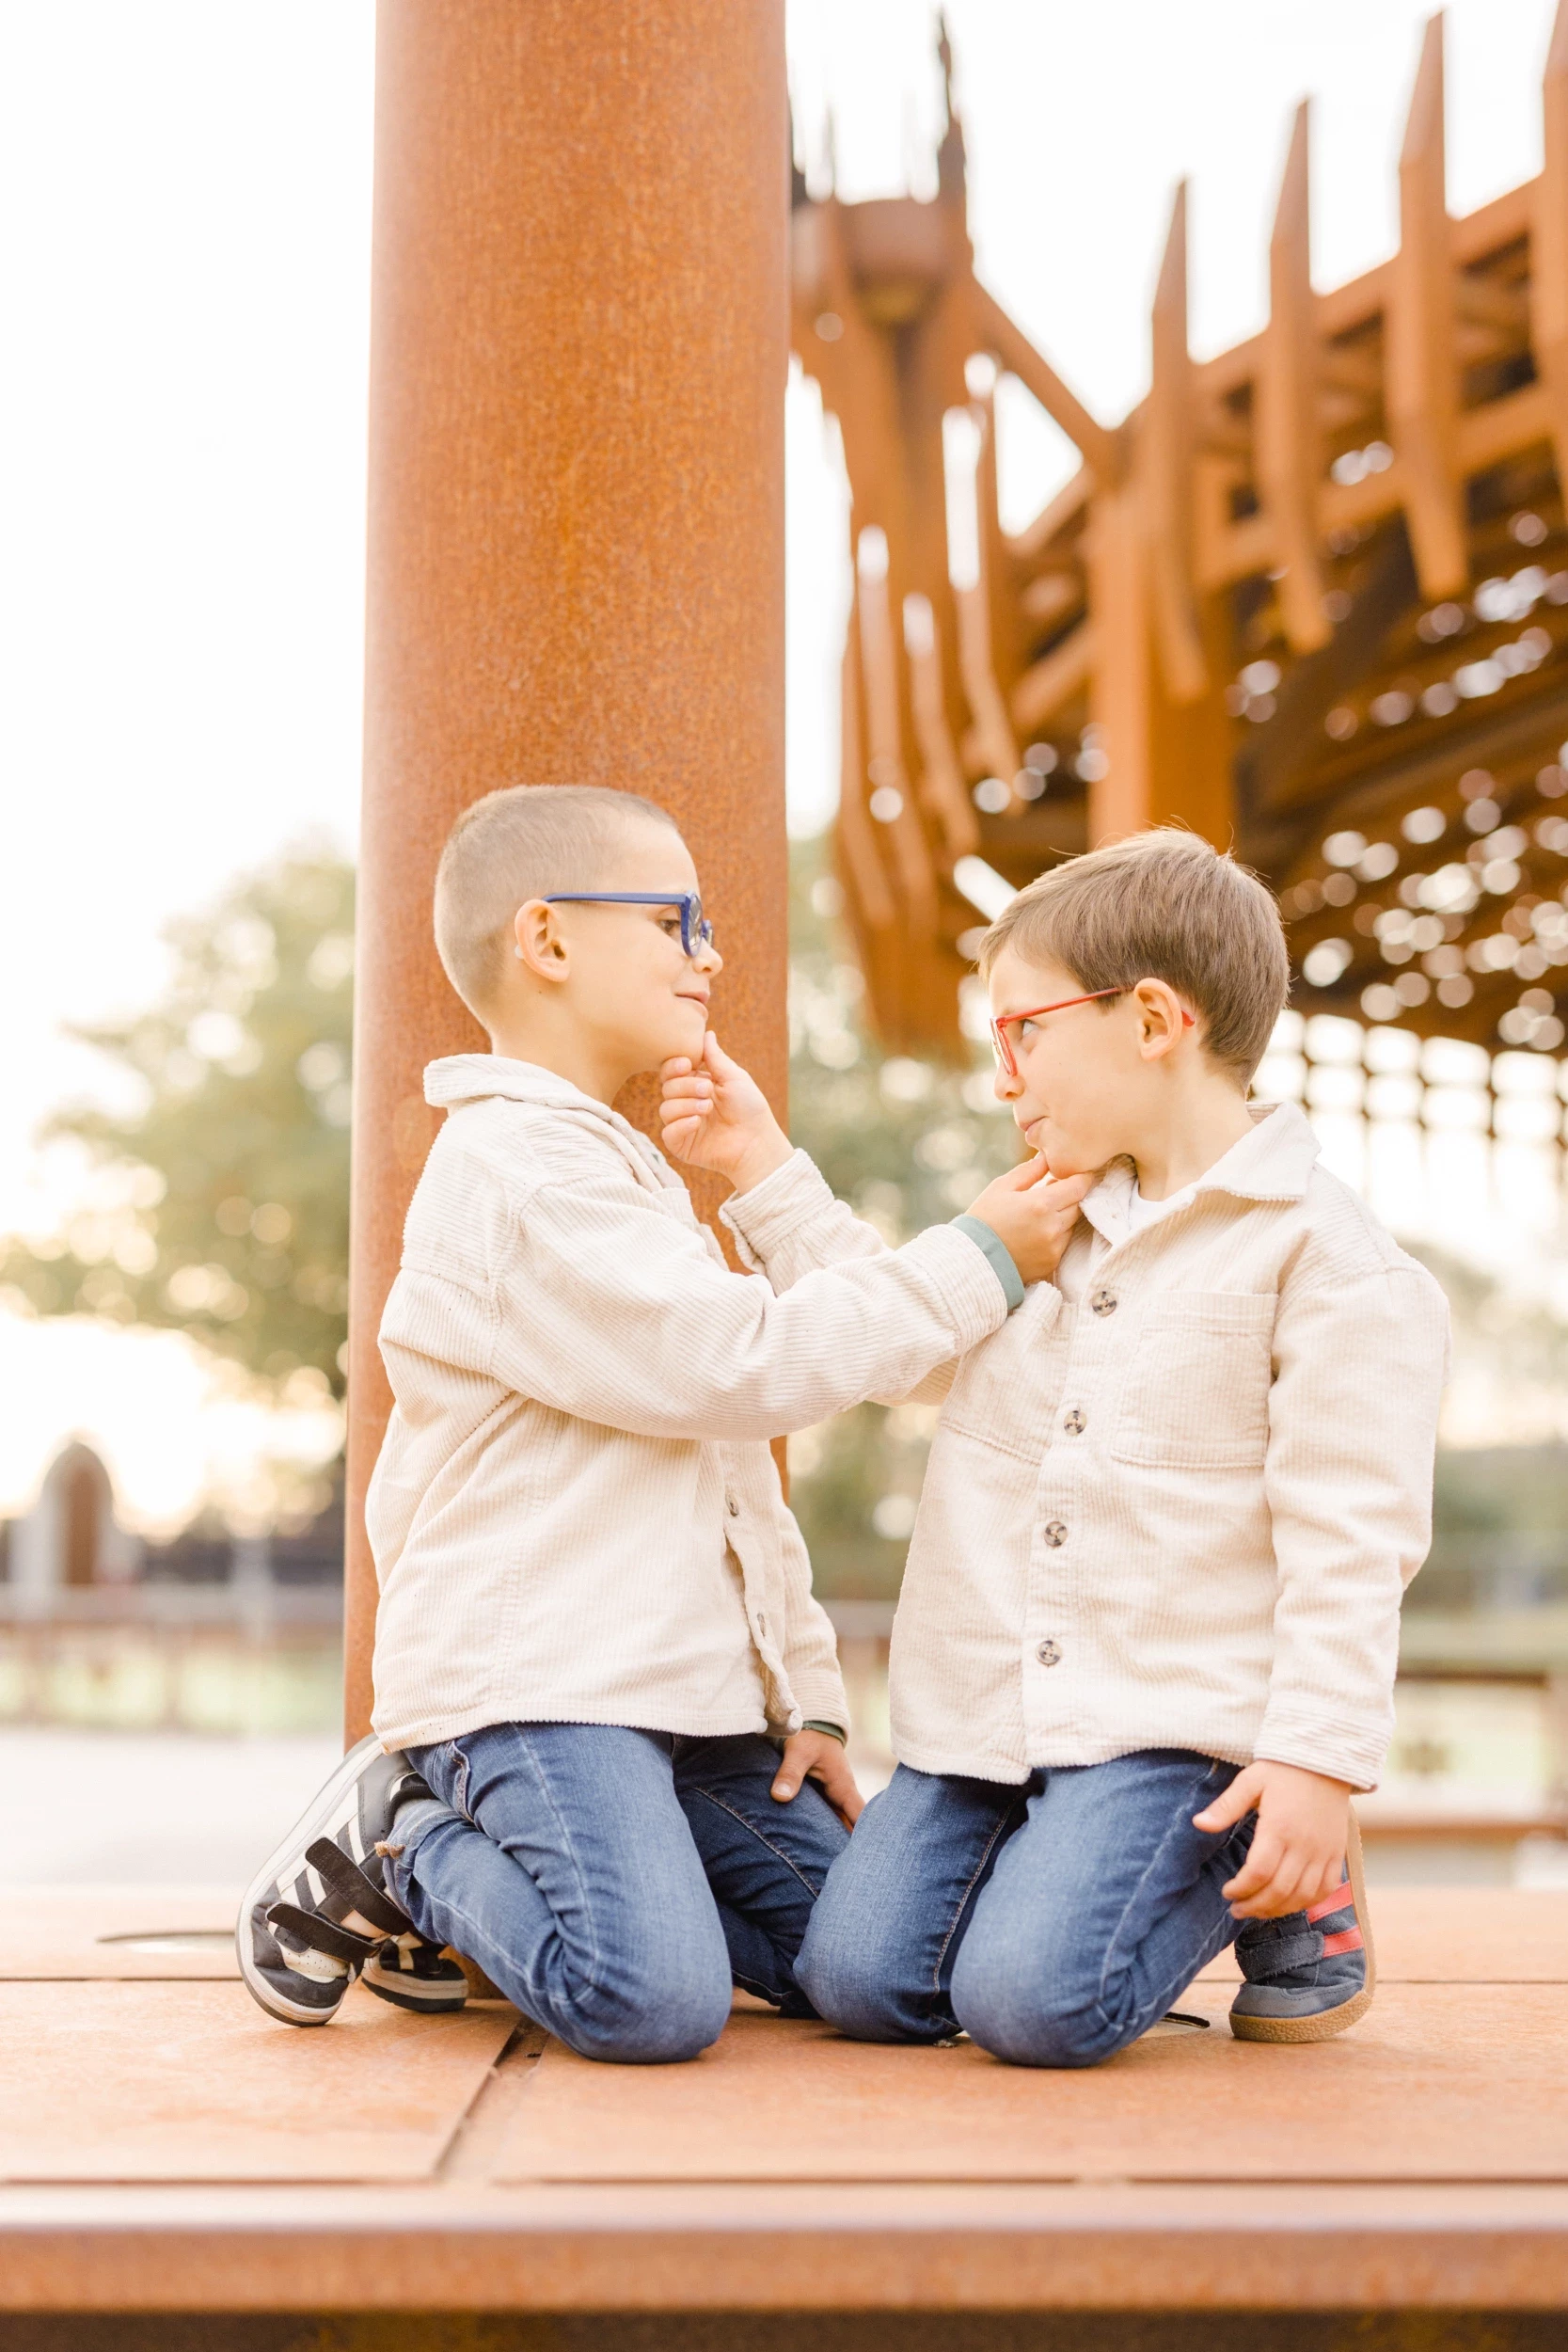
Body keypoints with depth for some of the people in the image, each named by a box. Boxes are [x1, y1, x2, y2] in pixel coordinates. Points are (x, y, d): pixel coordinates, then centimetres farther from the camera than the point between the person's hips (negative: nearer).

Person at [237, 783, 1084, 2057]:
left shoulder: (628, 1175, 24)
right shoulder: (513, 1166, -11)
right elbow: (741, 1366, -18)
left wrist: (805, 1692, 17)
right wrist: (977, 1262, -10)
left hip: (689, 1687, 10)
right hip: (529, 1678, -10)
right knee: (654, 2001, -25)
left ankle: (467, 1866, 12)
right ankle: (396, 1853, 2)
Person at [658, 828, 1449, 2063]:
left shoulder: (1327, 1253, -10)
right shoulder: (1043, 1221, 14)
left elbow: (1348, 1538, -13)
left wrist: (1320, 1763, -19)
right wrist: (766, 1170, 21)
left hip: (1173, 1718, -6)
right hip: (983, 1713, 7)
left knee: (1031, 2000, -20)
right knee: (860, 1980, -5)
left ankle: (1284, 1887, 7)